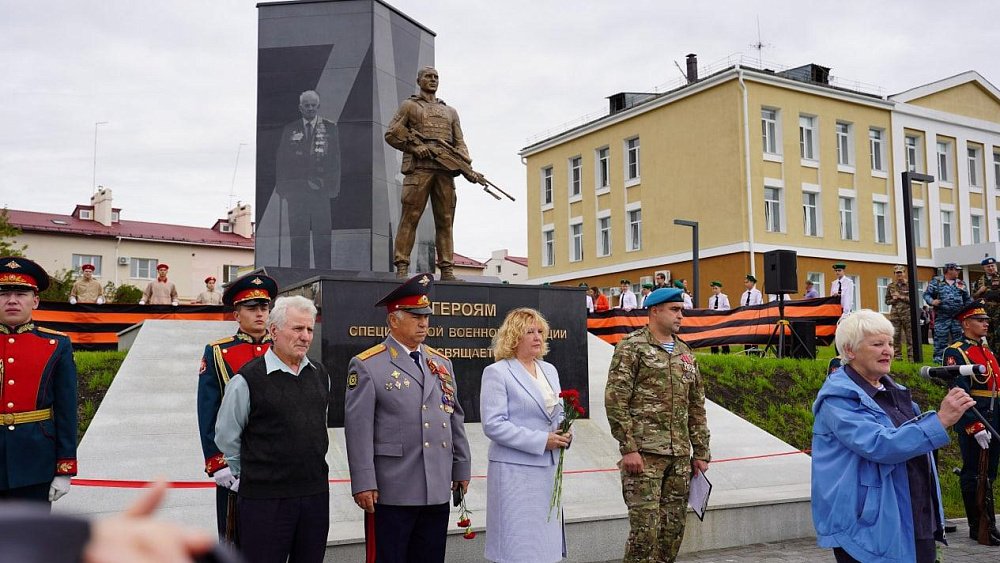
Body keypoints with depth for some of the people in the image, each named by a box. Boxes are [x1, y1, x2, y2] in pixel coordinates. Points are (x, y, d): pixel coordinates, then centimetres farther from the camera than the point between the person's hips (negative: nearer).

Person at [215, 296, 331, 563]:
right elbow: (226, 438, 0)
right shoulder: (247, 379, -9)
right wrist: (248, 475, 9)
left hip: (316, 492, 5)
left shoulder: (320, 375, 8)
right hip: (265, 498, -5)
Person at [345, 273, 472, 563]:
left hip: (438, 491, 5)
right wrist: (363, 484, -14)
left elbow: (456, 419, 17)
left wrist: (462, 468, 15)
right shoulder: (367, 365, -5)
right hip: (391, 492, -5)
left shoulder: (442, 363, 13)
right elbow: (358, 428, -10)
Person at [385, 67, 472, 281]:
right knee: (410, 217, -9)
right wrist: (414, 146, -8)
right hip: (419, 167, -4)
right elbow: (391, 133, 6)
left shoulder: (450, 112, 26)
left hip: (445, 170, 4)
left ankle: (447, 270, 0)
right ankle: (402, 267, -11)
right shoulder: (409, 106, 15)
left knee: (445, 221, 0)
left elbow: (459, 143, 20)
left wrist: (467, 165, 1)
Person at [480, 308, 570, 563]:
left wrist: (565, 434, -1)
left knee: (545, 540, 11)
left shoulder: (549, 370, 13)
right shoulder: (497, 372, -8)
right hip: (515, 471, -7)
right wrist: (541, 441, -17)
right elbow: (493, 425, -15)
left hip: (549, 468, 7)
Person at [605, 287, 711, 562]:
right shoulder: (631, 347, -3)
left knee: (674, 526, 9)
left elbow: (696, 407, 20)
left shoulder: (685, 354, 17)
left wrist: (701, 452, 15)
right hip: (644, 452, -6)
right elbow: (615, 400, -10)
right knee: (645, 525, -8)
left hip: (680, 456, 7)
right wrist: (629, 448, -15)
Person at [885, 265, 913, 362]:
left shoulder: (909, 285, 3)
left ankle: (911, 356, 2)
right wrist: (894, 299, -6)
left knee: (910, 336, -2)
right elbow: (887, 301, 13)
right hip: (895, 314, 2)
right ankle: (897, 356, 5)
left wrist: (901, 297, -11)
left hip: (907, 313, -2)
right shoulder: (890, 286, 10)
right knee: (895, 336, -1)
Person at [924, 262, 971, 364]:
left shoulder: (961, 283, 15)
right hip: (942, 317, -4)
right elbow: (926, 294, 0)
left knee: (959, 339, 7)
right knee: (940, 340, -5)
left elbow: (967, 299, 21)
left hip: (958, 317, 4)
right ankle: (939, 360, -1)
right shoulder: (936, 281, 2)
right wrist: (932, 301, -18)